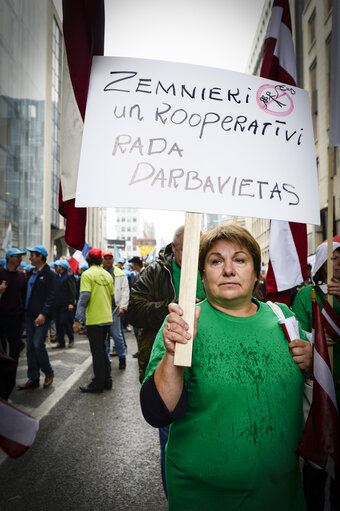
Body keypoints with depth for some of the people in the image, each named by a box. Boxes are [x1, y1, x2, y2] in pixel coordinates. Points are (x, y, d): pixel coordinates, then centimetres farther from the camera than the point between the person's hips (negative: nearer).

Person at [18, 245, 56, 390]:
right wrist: (25, 311, 9)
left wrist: (43, 314, -22)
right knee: (30, 347, 8)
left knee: (38, 344, -10)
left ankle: (49, 373, 11)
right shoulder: (32, 273, 15)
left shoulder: (49, 274, -8)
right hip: (30, 315, 8)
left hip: (42, 316, -7)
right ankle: (33, 379, 17)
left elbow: (51, 295, -15)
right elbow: (28, 293, 19)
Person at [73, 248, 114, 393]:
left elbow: (84, 298, -17)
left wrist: (77, 320, -15)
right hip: (107, 318, 7)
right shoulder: (107, 275, 10)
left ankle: (98, 384, 9)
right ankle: (107, 379, 24)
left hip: (94, 319, -6)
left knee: (97, 351, 1)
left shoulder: (87, 274, -9)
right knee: (102, 349, 18)